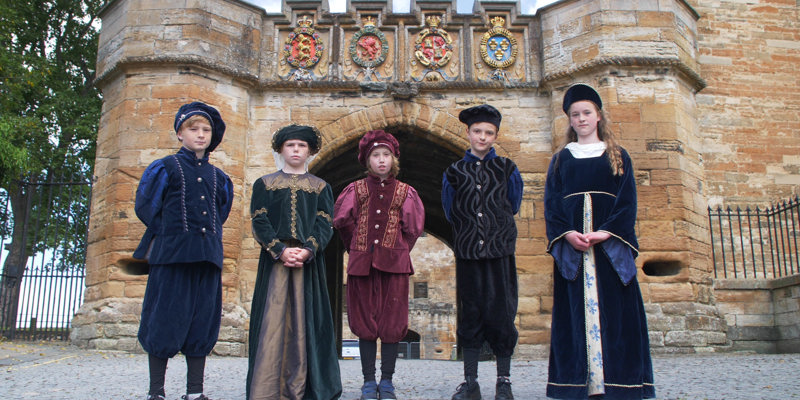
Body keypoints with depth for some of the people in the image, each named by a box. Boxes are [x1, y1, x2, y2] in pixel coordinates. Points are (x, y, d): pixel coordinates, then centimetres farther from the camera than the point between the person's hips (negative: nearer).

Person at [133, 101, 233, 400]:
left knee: (202, 323, 4)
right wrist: (170, 233, 1)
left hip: (208, 257, 4)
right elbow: (145, 208, 3)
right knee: (165, 322, -3)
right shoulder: (165, 168, 5)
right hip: (171, 254, -4)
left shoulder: (219, 178, 16)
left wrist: (209, 238, 10)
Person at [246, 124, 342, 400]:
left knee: (305, 320, -1)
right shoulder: (265, 184, 10)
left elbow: (324, 224, 2)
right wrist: (281, 250, -14)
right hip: (274, 261, 0)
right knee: (272, 318, -3)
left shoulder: (321, 187, 12)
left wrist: (307, 250, -16)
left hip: (309, 262, 1)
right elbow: (259, 222, 0)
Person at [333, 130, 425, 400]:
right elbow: (343, 221, 7)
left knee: (391, 322, 1)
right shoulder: (355, 190, 8)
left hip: (394, 265, 0)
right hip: (362, 263, 0)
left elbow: (413, 228, 8)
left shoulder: (405, 192, 8)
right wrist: (358, 248, 8)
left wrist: (397, 250, 6)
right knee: (365, 322, 2)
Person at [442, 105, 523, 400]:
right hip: (467, 253, 1)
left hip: (499, 253, -1)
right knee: (470, 315, 5)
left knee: (501, 313, 0)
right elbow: (450, 214, 11)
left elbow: (512, 207, 9)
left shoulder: (506, 169, 6)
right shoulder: (455, 172, 8)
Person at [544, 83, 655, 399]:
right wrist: (566, 233, -12)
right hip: (571, 246, 1)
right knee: (576, 311, -2)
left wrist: (606, 232, -15)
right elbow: (551, 203, 6)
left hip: (610, 248, -1)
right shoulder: (560, 159, 15)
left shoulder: (617, 156, 12)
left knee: (613, 312, -4)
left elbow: (627, 201, 2)